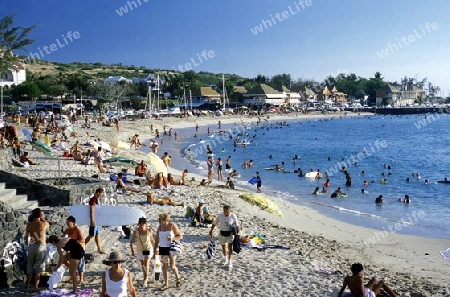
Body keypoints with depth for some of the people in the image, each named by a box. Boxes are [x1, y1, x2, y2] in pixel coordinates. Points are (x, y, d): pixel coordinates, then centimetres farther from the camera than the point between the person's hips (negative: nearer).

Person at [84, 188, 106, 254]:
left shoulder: (96, 199, 13)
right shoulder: (93, 199, -16)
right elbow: (91, 210, -24)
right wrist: (92, 220, -30)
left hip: (97, 220, 9)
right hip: (94, 221, -9)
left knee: (97, 235, 11)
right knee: (91, 235, -5)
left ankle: (99, 249, 15)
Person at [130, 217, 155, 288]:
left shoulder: (149, 230, -20)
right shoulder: (135, 231, -21)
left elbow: (152, 239, -5)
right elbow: (132, 242, -20)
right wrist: (132, 251, -34)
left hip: (148, 248, -2)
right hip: (140, 249, 2)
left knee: (146, 264, -16)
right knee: (142, 264, 17)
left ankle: (145, 280, -7)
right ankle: (146, 278, 39)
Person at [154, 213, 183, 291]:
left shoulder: (172, 226, -11)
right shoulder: (159, 227, 3)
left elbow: (180, 236, -7)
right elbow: (157, 239, 10)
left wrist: (172, 238, -23)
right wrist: (155, 249, 3)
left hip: (171, 247, -4)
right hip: (162, 248, 4)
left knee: (172, 266, -2)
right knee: (164, 266, 5)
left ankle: (178, 277, 27)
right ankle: (166, 284, 14)